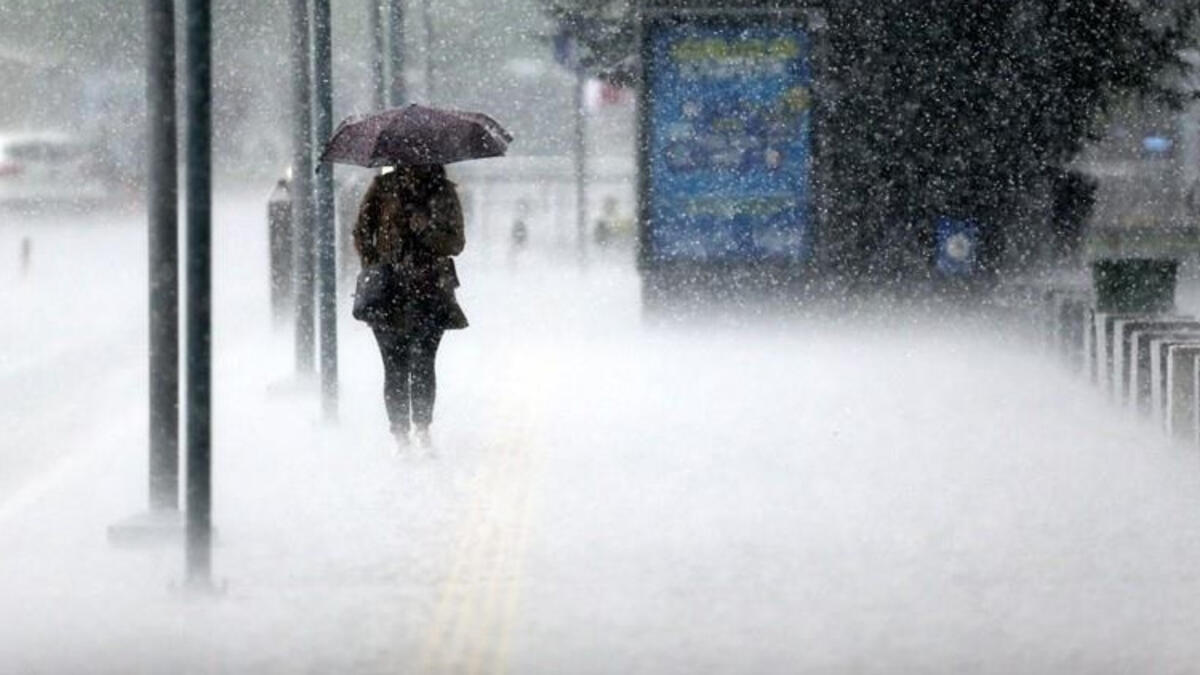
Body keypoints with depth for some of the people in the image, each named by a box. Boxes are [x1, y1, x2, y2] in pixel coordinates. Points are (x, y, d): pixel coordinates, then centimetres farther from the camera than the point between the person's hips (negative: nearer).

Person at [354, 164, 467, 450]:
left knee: (423, 364, -2)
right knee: (396, 368, -3)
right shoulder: (383, 188, 4)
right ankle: (400, 436, 1)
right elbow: (362, 232, 7)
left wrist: (426, 230, -14)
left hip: (430, 290, 1)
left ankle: (423, 429, 11)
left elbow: (456, 243, 4)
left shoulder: (443, 192, 6)